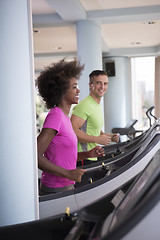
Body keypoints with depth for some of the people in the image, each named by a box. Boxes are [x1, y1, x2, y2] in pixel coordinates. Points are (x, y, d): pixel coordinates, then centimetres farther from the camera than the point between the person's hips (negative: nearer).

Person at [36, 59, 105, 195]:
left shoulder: (63, 116, 11)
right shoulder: (55, 116, -17)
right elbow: (36, 156, -23)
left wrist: (88, 154, 4)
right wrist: (68, 173, -24)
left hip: (67, 187, 9)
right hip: (55, 192, -9)